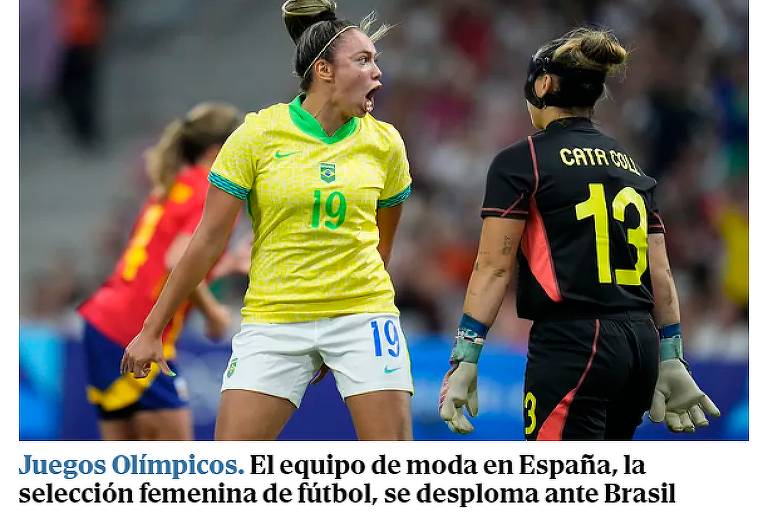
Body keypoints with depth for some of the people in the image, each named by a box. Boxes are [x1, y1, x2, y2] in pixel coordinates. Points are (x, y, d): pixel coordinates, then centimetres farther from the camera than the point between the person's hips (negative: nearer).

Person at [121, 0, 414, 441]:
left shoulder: (384, 142, 2)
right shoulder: (258, 136, -6)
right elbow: (209, 242, -2)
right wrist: (151, 331, -1)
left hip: (362, 316, 2)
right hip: (273, 318, -2)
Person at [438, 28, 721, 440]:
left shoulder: (520, 162, -2)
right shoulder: (629, 166, 17)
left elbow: (493, 267, -8)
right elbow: (660, 275, 14)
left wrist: (464, 358, -8)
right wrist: (671, 361, 17)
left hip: (572, 346, -7)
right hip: (640, 343, 7)